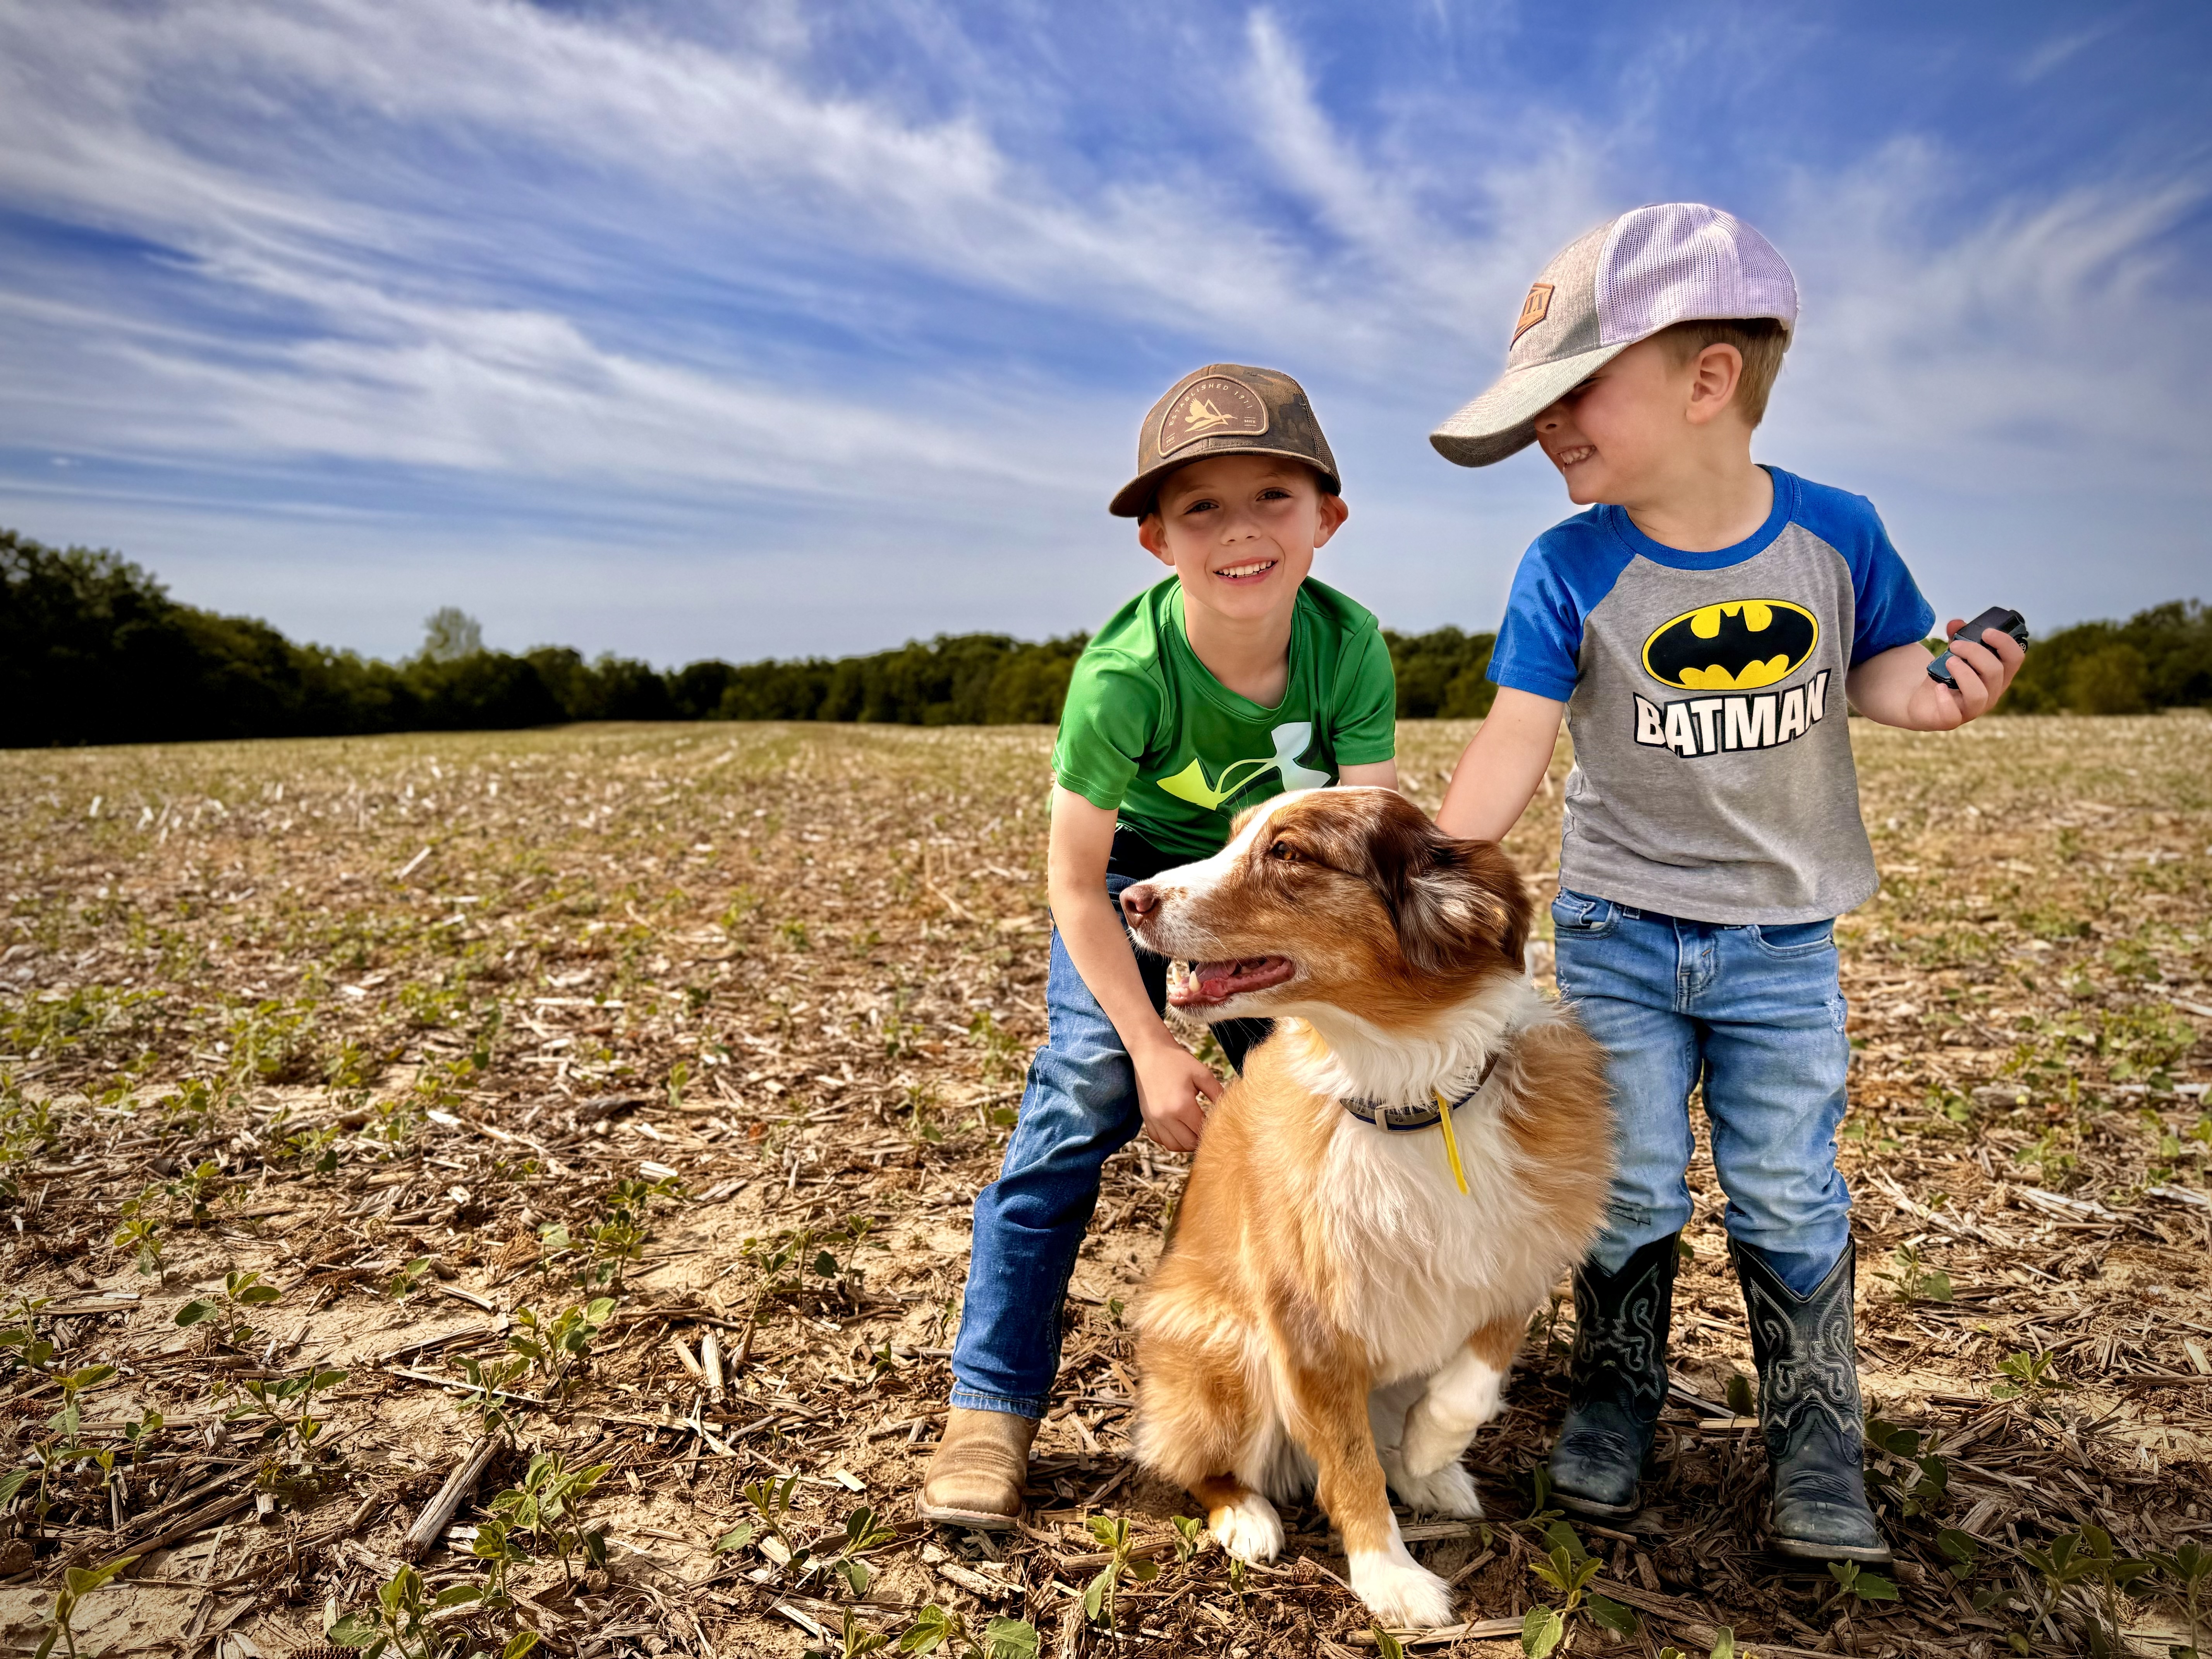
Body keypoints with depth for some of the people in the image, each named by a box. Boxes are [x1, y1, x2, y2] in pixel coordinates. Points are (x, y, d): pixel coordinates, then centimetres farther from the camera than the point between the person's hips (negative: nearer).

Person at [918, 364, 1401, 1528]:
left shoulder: (1349, 646, -28)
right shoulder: (1123, 673, -35)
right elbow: (1075, 882, -24)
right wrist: (1151, 1045, -24)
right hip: (1134, 865, -3)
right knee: (1086, 1093, -16)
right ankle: (992, 1402, -6)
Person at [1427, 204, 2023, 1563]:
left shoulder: (1833, 533, -8)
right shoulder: (1569, 571, -12)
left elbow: (1879, 664, 7)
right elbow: (1514, 746, -17)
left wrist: (1934, 692, -17)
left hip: (1782, 937, 1)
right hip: (1619, 933, 0)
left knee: (1790, 1199, 8)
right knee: (1628, 1192, 9)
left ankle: (1818, 1440, 28)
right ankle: (1617, 1395, 31)